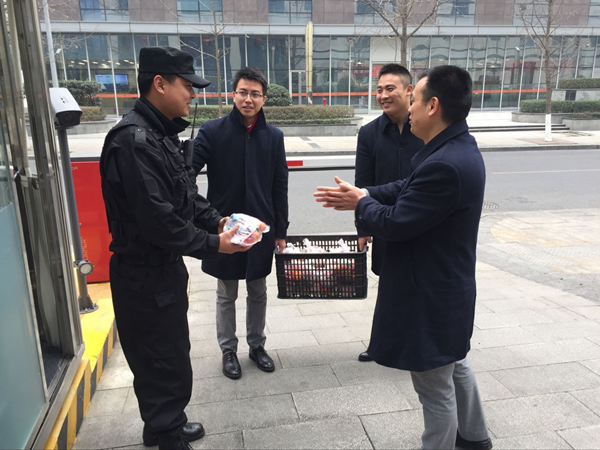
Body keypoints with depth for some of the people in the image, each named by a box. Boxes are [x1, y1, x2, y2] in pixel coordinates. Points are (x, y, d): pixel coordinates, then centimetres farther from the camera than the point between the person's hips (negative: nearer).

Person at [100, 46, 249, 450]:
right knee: (167, 367, 3)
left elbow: (185, 195, 15)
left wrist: (216, 220, 1)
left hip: (165, 268, 10)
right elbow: (157, 219, -28)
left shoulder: (160, 135, 10)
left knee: (170, 355, 23)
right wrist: (212, 244, -18)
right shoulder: (134, 140, -23)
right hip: (144, 276, -10)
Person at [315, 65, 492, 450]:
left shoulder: (445, 165, -31)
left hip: (431, 294, -11)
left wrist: (361, 203, -7)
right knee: (455, 363, 29)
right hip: (448, 285, 11)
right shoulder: (459, 148, 3)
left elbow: (394, 222, -26)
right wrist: (360, 197, 2)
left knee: (436, 387, 10)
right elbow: (407, 190, 9)